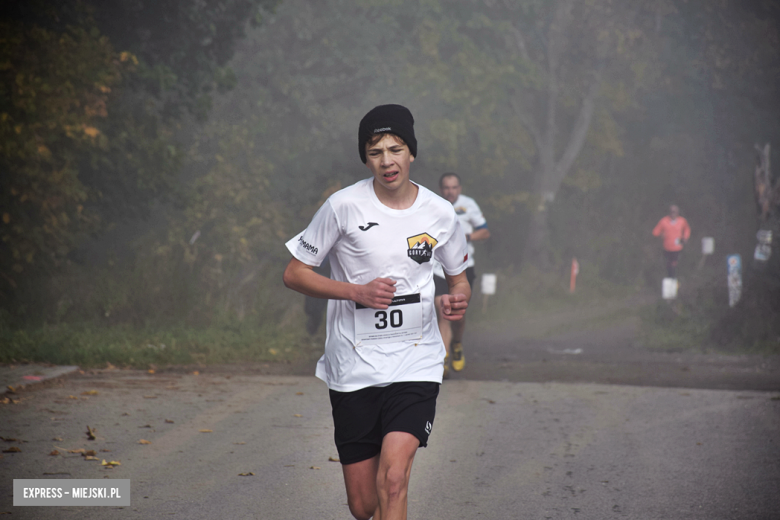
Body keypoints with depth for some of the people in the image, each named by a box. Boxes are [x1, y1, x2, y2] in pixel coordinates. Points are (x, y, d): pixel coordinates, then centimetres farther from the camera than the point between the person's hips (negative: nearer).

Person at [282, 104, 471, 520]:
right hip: (353, 366, 0)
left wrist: (457, 300, -8)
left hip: (416, 363, 0)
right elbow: (294, 273, -1)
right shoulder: (344, 206, -7)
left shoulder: (440, 213, 1)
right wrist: (358, 291, -15)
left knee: (392, 480, -21)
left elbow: (459, 277, 17)